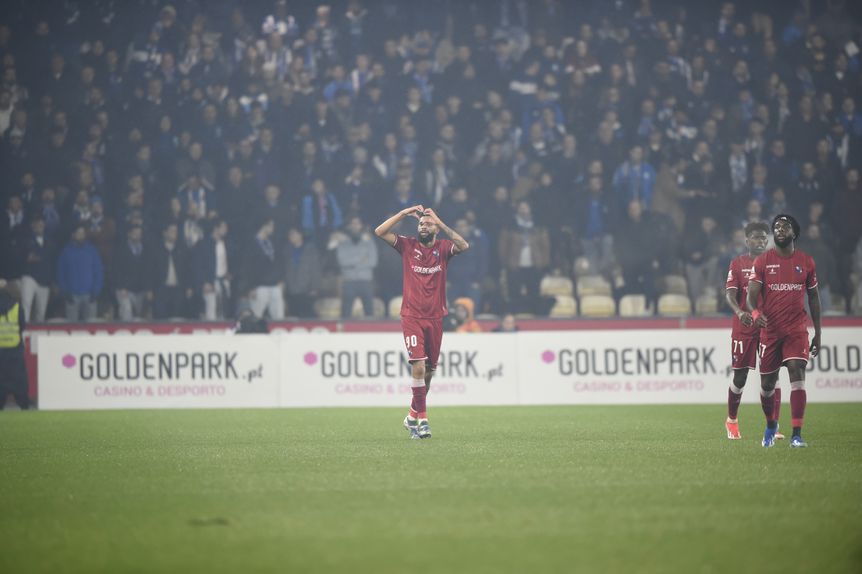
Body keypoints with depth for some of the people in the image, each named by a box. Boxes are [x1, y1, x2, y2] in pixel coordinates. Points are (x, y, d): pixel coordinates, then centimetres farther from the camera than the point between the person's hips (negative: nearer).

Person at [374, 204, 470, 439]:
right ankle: (422, 418, -10)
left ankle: (412, 415, 27)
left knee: (429, 371, 10)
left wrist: (440, 223, -19)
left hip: (435, 318, 2)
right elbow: (379, 232, -6)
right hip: (412, 317, -2)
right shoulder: (408, 246, 2)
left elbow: (464, 246, -17)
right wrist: (404, 213, -11)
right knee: (418, 367, -15)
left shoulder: (443, 248, 3)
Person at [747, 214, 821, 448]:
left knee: (797, 372, -17)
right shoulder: (762, 261, 0)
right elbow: (751, 295, -8)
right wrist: (755, 312, -31)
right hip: (769, 329, 0)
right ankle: (771, 425, 36)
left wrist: (818, 333, 13)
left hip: (796, 329, 0)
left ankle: (797, 434, -20)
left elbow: (813, 297, 14)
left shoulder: (806, 261, 6)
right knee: (767, 382, 7)